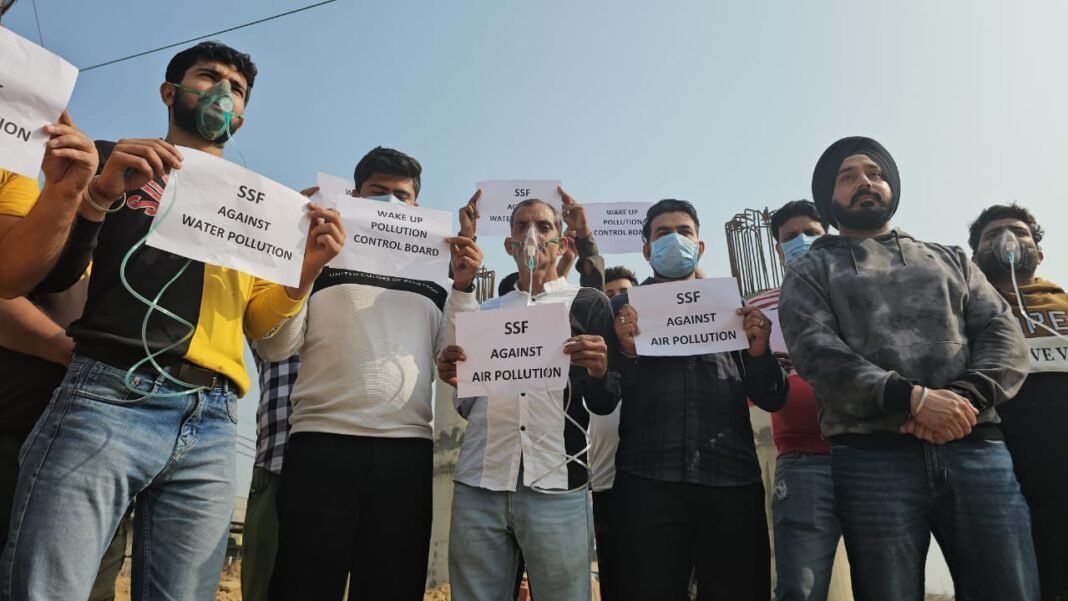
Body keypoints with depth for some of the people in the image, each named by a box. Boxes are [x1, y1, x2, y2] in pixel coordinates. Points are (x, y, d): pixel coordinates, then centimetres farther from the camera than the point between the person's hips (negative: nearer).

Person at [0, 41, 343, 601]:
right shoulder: (115, 161, 16)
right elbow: (46, 276, 8)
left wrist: (307, 268, 0)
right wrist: (99, 195, -8)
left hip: (211, 427, 3)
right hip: (109, 398, -2)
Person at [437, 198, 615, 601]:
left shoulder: (588, 304, 7)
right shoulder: (486, 311, 17)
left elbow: (608, 401, 2)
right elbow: (468, 405, 15)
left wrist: (599, 373, -18)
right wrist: (454, 378, -4)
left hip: (556, 487, -3)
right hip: (478, 486, 3)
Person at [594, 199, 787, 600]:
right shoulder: (624, 308, 12)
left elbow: (772, 399, 12)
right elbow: (601, 402, 4)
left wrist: (759, 352, -7)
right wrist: (626, 351, -13)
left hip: (732, 479, 2)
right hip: (648, 481, -1)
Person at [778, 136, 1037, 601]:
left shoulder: (950, 260, 23)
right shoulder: (810, 273, 12)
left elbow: (1004, 337, 10)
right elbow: (817, 352, -6)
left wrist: (967, 398, -11)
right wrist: (912, 398, -18)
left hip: (977, 450, 3)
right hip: (873, 459, -3)